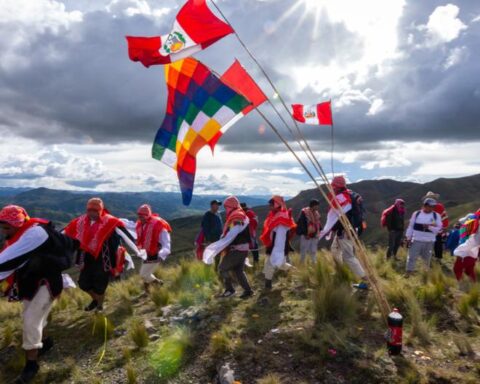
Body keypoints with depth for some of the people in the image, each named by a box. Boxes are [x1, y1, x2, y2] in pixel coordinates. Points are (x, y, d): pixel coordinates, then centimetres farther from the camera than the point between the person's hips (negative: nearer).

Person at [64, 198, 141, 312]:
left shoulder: (109, 222, -17)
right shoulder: (81, 221, -2)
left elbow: (124, 237, -17)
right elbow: (66, 234, 11)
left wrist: (137, 252, -16)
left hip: (103, 260, -5)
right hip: (88, 258, 5)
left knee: (99, 287, 6)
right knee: (83, 283, 13)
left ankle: (99, 306, 35)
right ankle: (95, 299, 44)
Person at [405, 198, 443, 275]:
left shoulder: (436, 215, 1)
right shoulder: (416, 214, 1)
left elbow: (439, 228, -4)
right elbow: (410, 226, 4)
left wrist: (429, 227, -21)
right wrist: (408, 237, -1)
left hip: (429, 242, 1)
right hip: (416, 240, -1)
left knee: (427, 259, 15)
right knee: (412, 257, -4)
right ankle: (408, 273, 2)